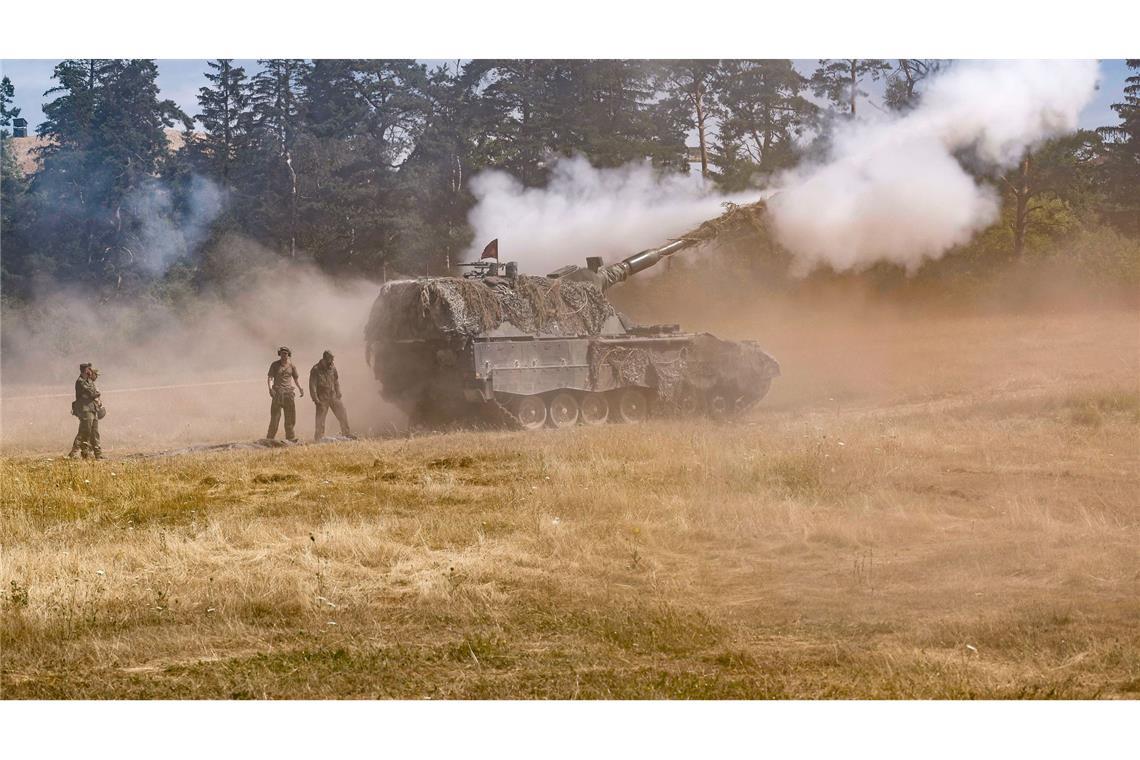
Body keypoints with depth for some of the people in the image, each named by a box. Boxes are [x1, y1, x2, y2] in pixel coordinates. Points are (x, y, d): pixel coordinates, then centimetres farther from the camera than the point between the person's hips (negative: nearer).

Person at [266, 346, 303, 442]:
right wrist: (270, 388, -21)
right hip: (277, 393, -3)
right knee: (275, 416, -6)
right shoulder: (275, 365, 2)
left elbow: (296, 379, 17)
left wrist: (300, 388, 0)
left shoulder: (292, 365, 9)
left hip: (289, 392, 3)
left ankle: (291, 438, 5)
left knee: (290, 416, 0)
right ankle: (270, 439, -3)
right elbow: (269, 378, -4)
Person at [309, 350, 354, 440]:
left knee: (343, 414, 5)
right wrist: (315, 399, -17)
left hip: (333, 396, 5)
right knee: (320, 419, -4)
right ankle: (319, 438, 4)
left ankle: (346, 434, 17)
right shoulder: (316, 370, -11)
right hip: (322, 399, -5)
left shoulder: (332, 368, 5)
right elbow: (312, 385, -13)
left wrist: (338, 394, 11)